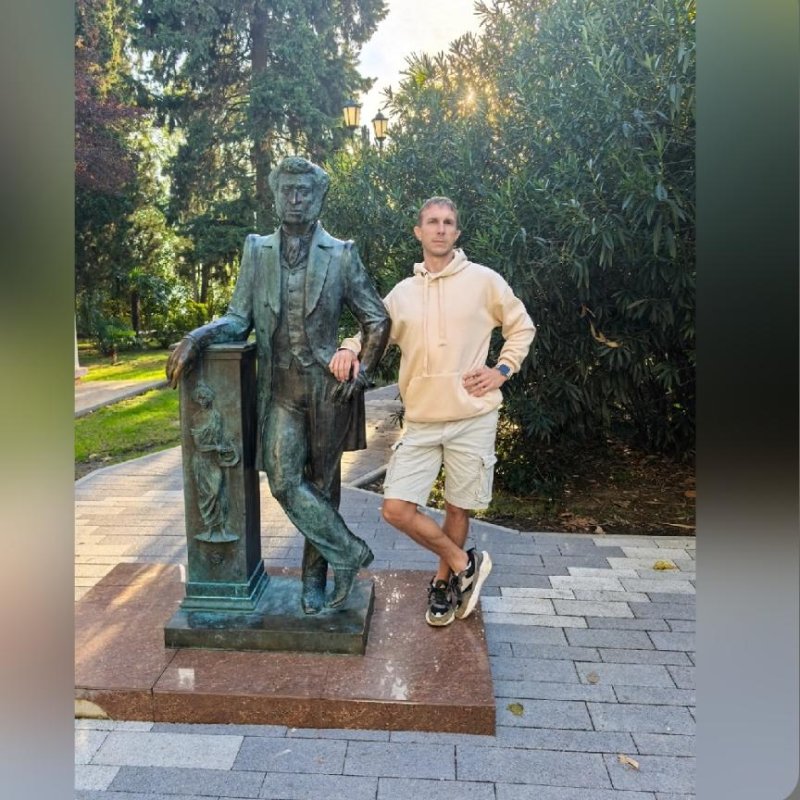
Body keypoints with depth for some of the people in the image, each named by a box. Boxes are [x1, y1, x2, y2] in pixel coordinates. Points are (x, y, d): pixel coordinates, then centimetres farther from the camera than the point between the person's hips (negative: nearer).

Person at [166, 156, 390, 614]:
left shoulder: (341, 255, 0)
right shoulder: (257, 251, 7)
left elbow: (378, 320, 4)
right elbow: (240, 318, 4)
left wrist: (362, 374, -6)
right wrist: (198, 337, -15)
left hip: (328, 390, -2)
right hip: (280, 391, 2)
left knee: (322, 484, 8)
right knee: (285, 481, -11)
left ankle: (315, 575, 25)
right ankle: (349, 553, 8)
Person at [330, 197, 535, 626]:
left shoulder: (483, 280, 0)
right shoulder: (403, 292, 8)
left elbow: (522, 326, 9)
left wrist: (502, 370, -2)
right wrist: (351, 348, -13)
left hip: (472, 417, -2)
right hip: (421, 420, 3)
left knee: (457, 508, 10)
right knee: (396, 508, -5)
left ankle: (444, 582, 35)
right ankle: (464, 564, 17)